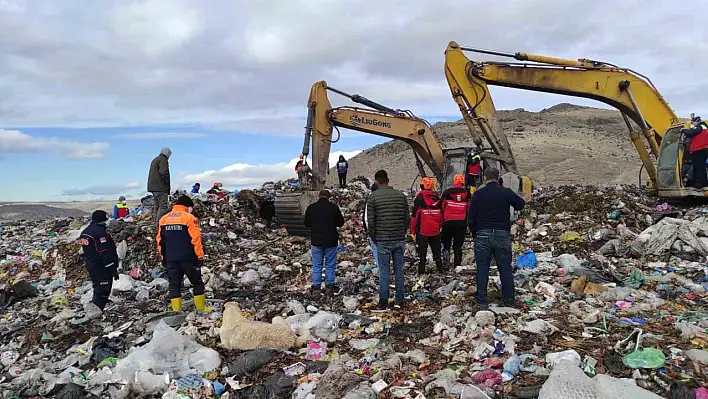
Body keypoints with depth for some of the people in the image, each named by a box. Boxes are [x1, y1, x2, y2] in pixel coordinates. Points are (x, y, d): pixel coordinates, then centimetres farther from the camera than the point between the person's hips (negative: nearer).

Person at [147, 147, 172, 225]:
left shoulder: (154, 160, 23)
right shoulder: (163, 160, -8)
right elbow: (164, 173, -20)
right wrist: (167, 184, -7)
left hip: (153, 186, 10)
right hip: (161, 187, -10)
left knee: (157, 205, 15)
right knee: (163, 206, -12)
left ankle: (156, 223, 17)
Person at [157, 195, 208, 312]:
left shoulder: (163, 219, 8)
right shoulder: (189, 218, -8)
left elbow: (160, 240, 12)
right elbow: (196, 239, -13)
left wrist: (163, 257, 20)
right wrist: (200, 256, -6)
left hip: (170, 259, 4)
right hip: (187, 258, -4)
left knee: (174, 284, 10)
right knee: (197, 283, 8)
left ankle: (176, 310, 9)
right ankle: (201, 308, 10)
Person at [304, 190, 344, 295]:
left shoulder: (311, 207, -3)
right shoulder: (334, 207, -8)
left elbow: (307, 223, 7)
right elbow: (341, 223, 1)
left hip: (316, 240, 2)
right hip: (331, 241, -1)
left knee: (317, 265, 9)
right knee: (330, 265, 9)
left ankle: (316, 287, 10)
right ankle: (330, 286, 13)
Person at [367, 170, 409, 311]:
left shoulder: (373, 197, -7)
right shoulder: (401, 195, 4)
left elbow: (370, 221, -7)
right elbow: (407, 218, 6)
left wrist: (374, 238, 6)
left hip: (383, 241, -3)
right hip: (399, 240, 4)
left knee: (384, 271, 2)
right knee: (399, 270, 11)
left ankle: (383, 302, 6)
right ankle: (400, 300, 19)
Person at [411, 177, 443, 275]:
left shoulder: (419, 198, -8)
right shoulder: (436, 197, 5)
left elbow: (414, 215, -9)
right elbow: (441, 214, 13)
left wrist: (412, 231, -4)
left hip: (422, 230, -4)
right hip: (435, 230, 4)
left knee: (422, 251, 2)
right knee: (436, 250, 15)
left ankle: (421, 271, 4)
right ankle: (440, 268, 20)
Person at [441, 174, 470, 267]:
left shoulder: (447, 192, -1)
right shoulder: (467, 194, 4)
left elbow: (442, 207, 2)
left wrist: (442, 221, 12)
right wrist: (468, 223, 17)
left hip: (448, 222, -1)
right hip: (462, 223, 1)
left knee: (446, 243, 14)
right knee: (458, 245, 7)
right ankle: (457, 264, 6)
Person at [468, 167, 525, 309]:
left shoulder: (478, 194, -1)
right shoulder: (507, 192, 1)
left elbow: (471, 218, 1)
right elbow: (521, 204, 18)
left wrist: (474, 234, 11)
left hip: (483, 235, -1)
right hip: (503, 235, 1)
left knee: (482, 269, 4)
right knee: (505, 268, 10)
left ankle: (482, 301, 5)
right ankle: (508, 300, 16)